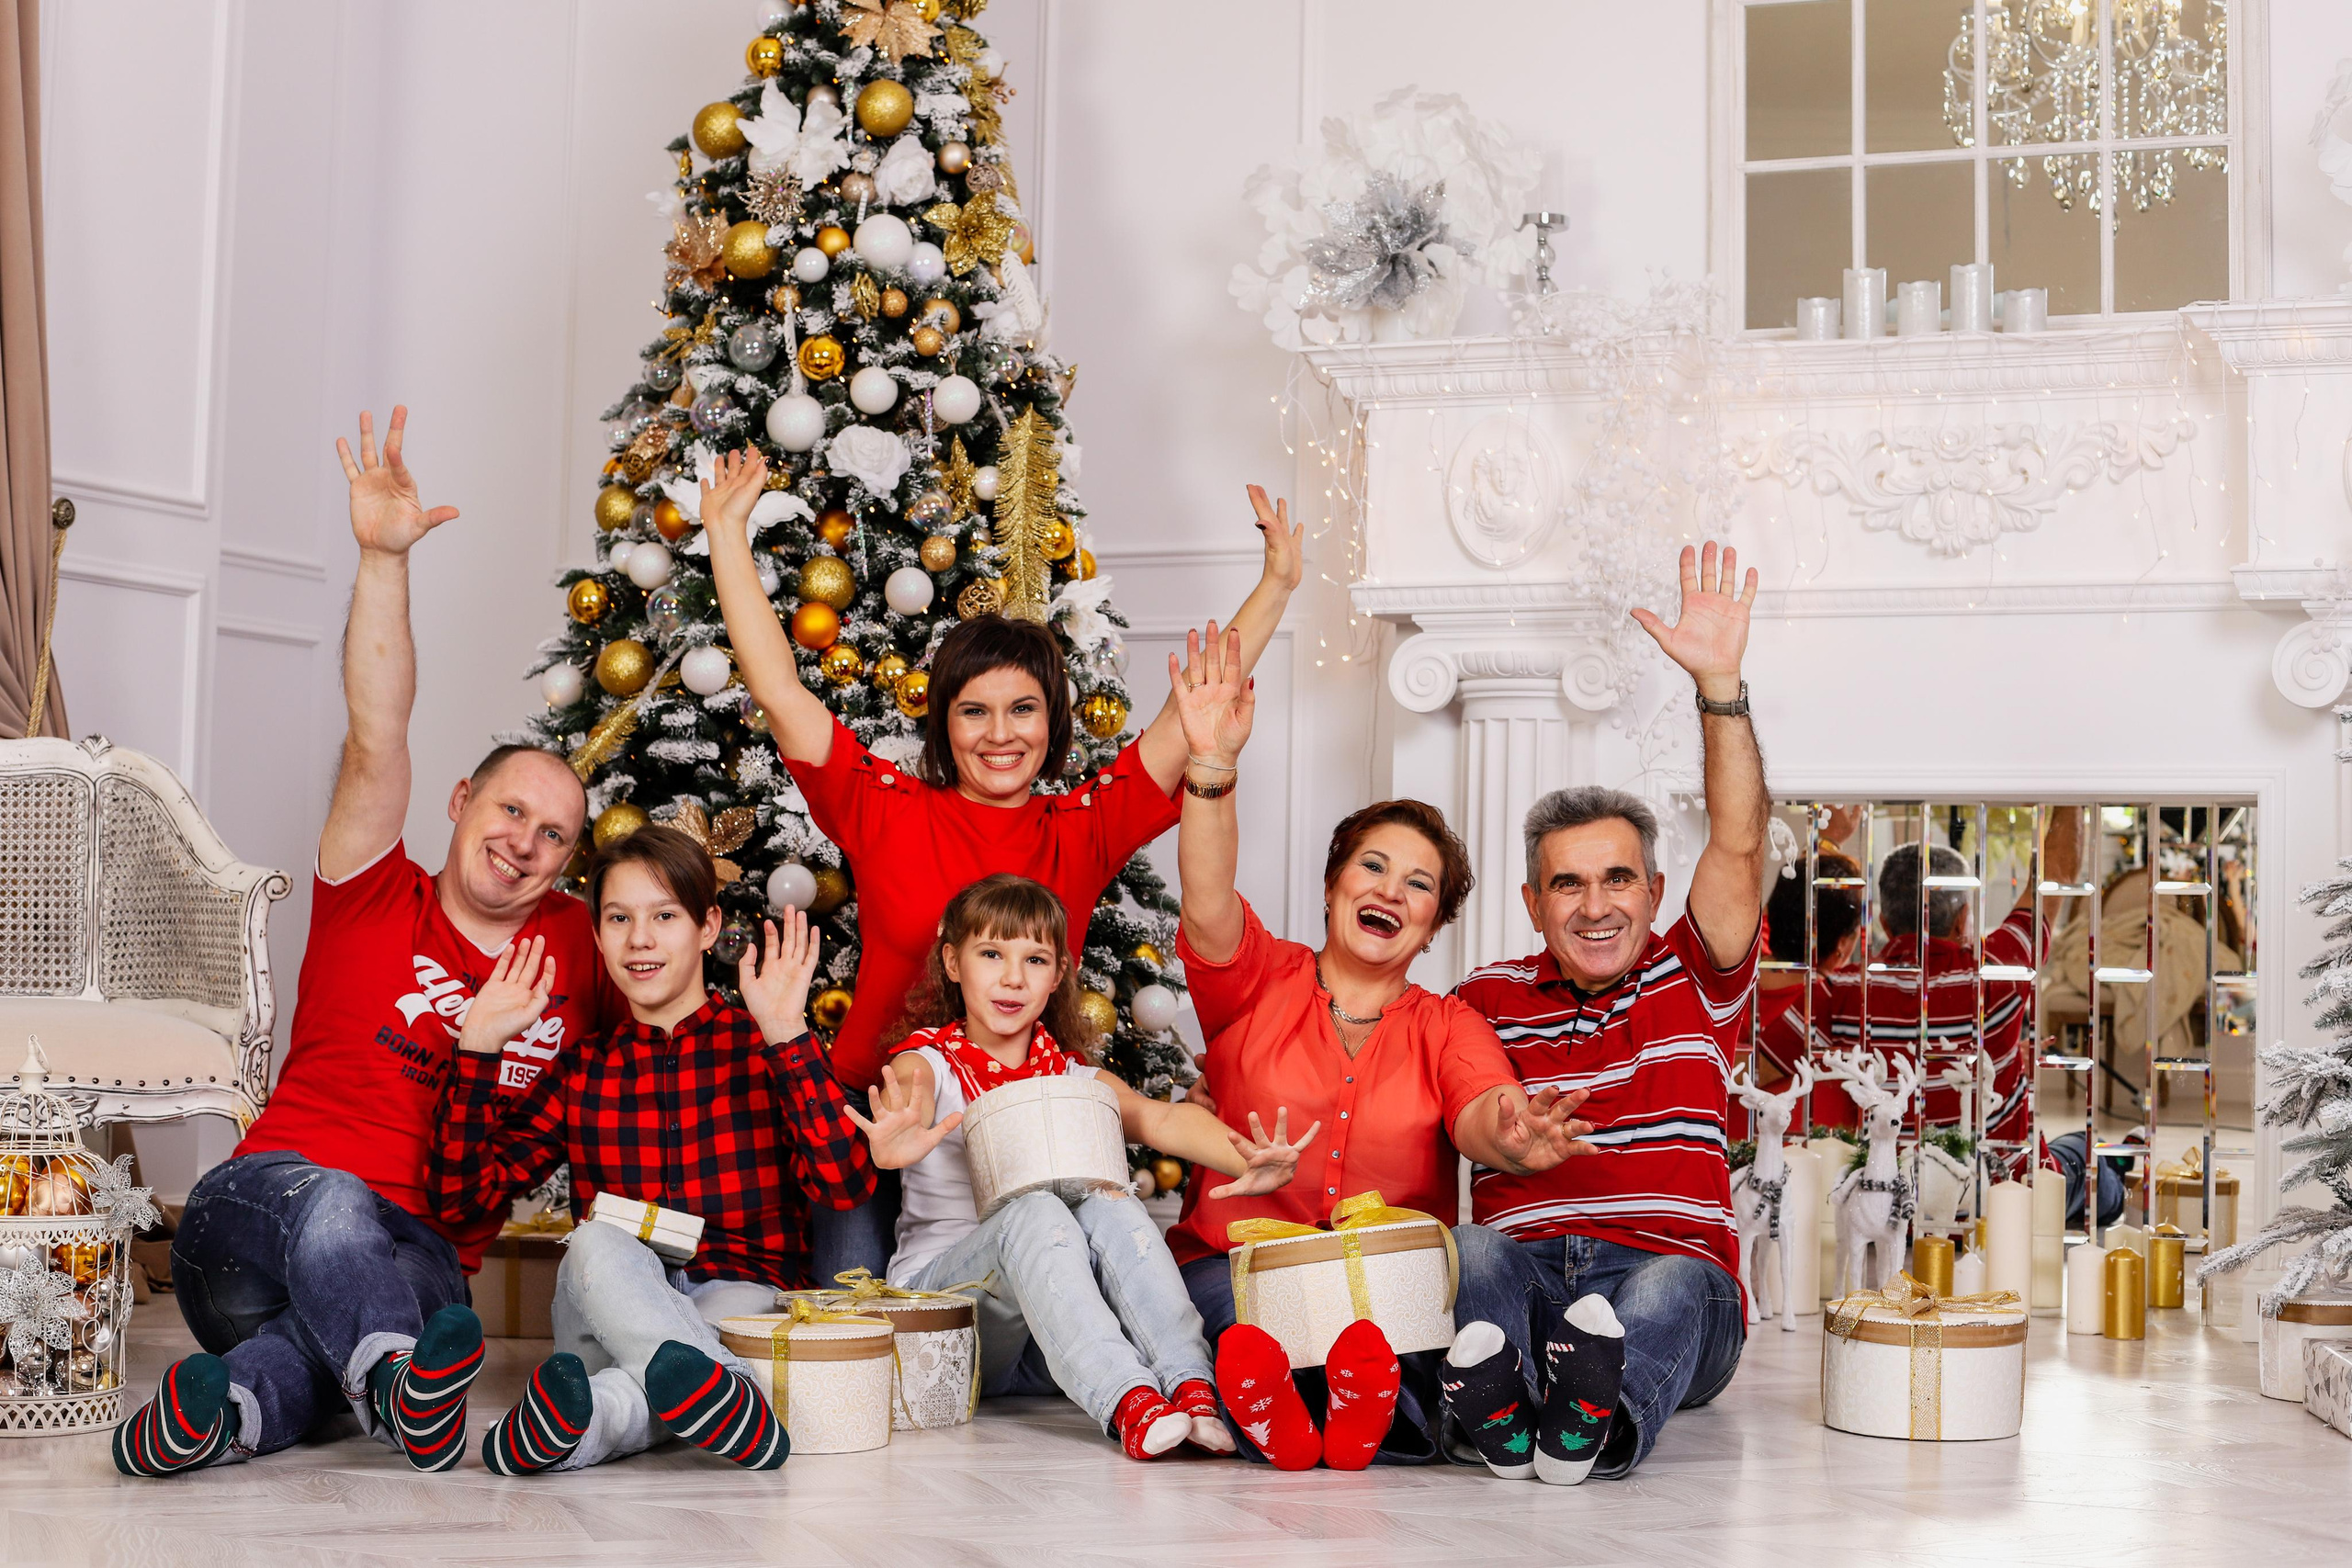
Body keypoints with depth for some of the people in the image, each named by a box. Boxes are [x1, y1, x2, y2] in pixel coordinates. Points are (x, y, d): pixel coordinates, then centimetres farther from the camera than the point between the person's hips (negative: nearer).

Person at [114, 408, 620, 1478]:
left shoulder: (575, 950, 16)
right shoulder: (375, 901, 7)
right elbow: (376, 740, -7)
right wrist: (384, 557, -18)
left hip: (418, 1258, 2)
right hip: (256, 1206, -2)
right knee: (335, 1205, -43)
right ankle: (409, 1401, -59)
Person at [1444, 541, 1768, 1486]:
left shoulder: (1692, 981, 15)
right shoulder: (1488, 999, 18)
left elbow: (1738, 843, 2)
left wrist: (1719, 682, -8)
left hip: (1668, 1275, 0)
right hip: (1523, 1278, 0)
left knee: (1674, 1283, -34)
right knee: (1468, 1247, -32)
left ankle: (1603, 1418, -63)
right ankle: (1500, 1409, -60)